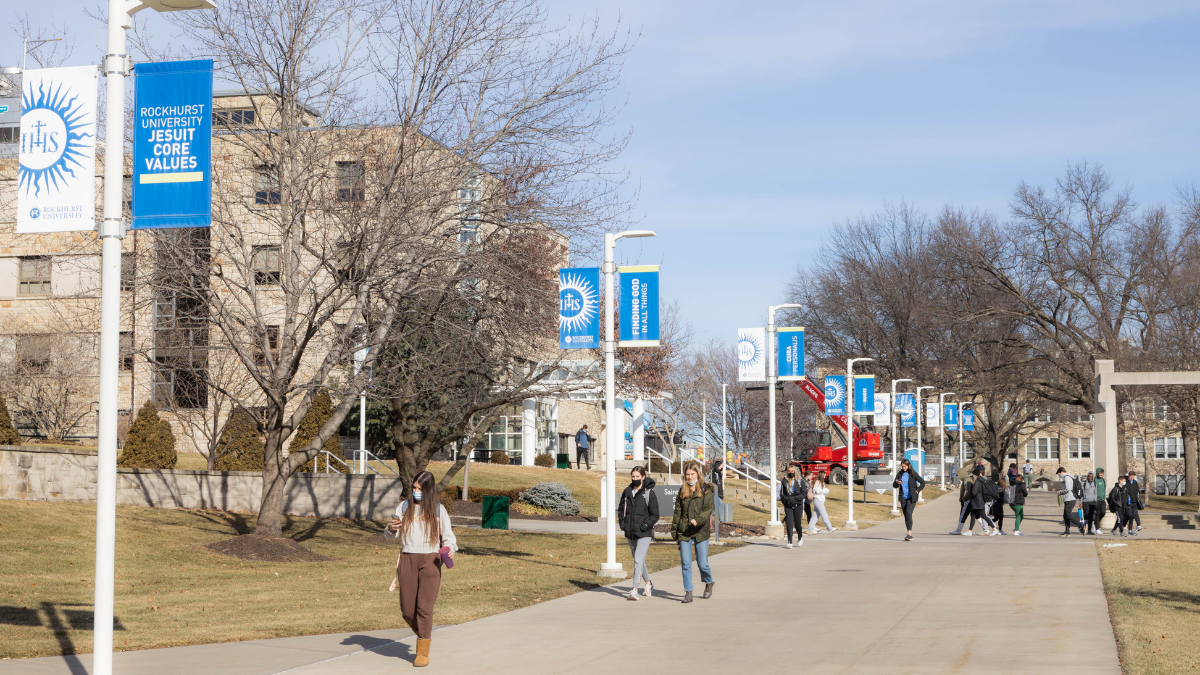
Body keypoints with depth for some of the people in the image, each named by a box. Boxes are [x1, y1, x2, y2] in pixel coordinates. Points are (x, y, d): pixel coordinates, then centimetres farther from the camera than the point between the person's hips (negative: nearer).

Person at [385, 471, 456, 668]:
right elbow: (391, 536, 10)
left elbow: (448, 536, 11)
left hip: (430, 560, -2)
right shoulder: (404, 507, 8)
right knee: (407, 610, 2)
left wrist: (450, 549, -11)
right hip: (407, 560, 2)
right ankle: (424, 634, 31)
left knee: (424, 607, -10)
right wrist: (392, 529, -14)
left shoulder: (438, 510, 6)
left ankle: (423, 653, -2)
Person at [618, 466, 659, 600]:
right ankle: (648, 583, 36)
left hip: (644, 534, -6)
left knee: (638, 560, -16)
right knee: (639, 560, 17)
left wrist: (644, 526, -15)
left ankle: (634, 590, -20)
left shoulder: (649, 493, -7)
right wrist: (623, 524, 6)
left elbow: (654, 515, -5)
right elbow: (621, 509, 19)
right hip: (630, 533, 6)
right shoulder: (627, 492, 7)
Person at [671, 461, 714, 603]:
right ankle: (688, 592, 4)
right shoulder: (682, 491, 12)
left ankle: (709, 582, 31)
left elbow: (708, 509, -9)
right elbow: (677, 512, 14)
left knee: (702, 564, 1)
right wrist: (674, 530, 8)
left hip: (700, 532, -3)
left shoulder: (706, 491, 1)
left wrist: (698, 520, -26)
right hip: (684, 532, 3)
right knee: (686, 564, -2)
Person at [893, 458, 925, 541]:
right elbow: (894, 485, 9)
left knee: (909, 513, -19)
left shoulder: (913, 474, -4)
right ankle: (909, 534, 15)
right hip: (903, 497, 5)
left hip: (911, 497, -5)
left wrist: (917, 491, -4)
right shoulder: (899, 474, 7)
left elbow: (922, 482, 3)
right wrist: (897, 483, -13)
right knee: (905, 515, 7)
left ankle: (909, 533, -23)